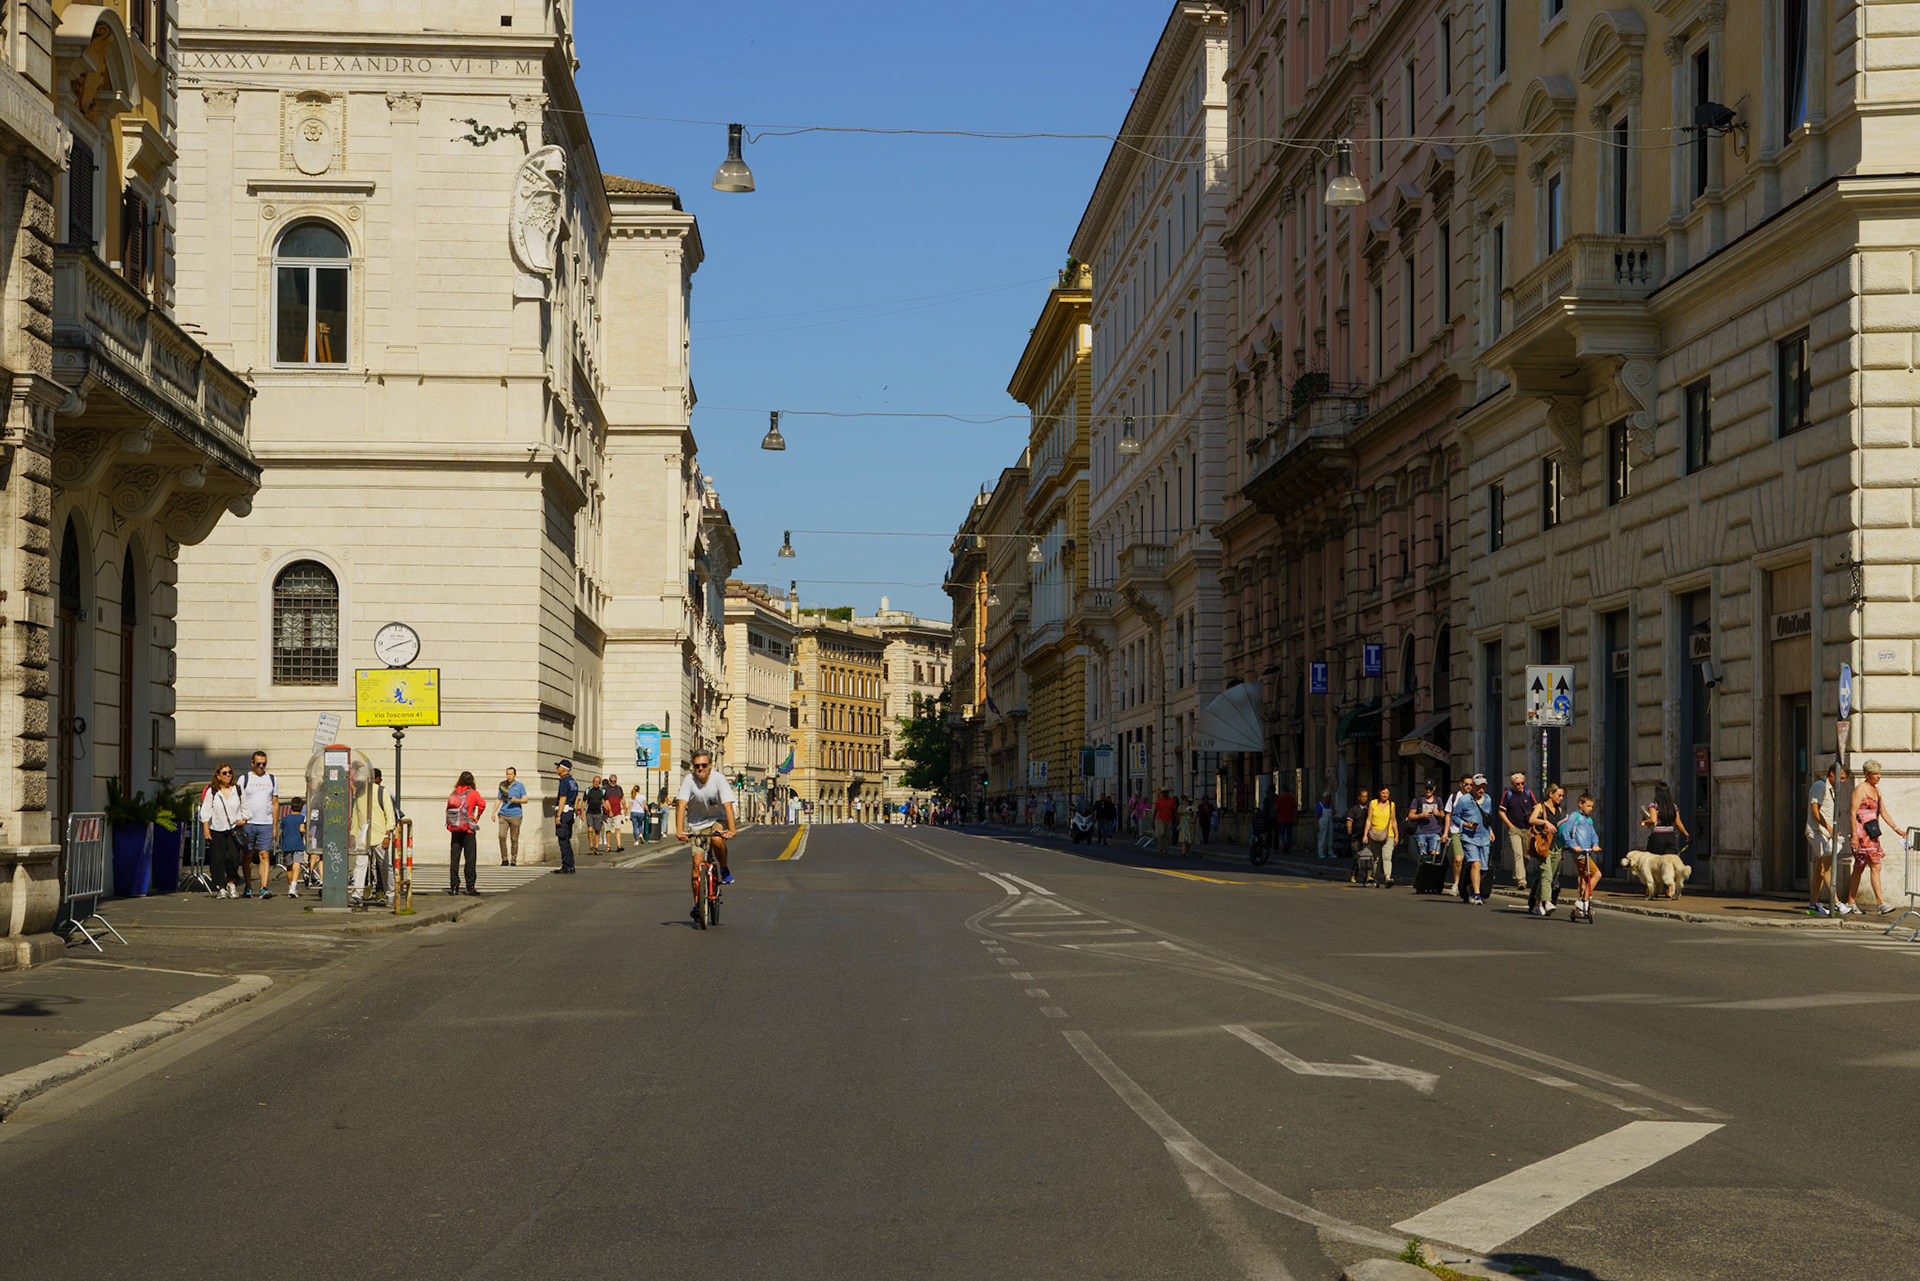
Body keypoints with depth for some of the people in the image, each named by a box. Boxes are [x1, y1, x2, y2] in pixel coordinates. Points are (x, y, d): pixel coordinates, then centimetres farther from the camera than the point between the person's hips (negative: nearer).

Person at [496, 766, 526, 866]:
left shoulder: (520, 786, 4)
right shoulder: (502, 785, 11)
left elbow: (525, 799, 3)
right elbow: (498, 800, 19)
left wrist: (516, 800, -16)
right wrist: (494, 812, 11)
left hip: (515, 815, -2)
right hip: (503, 814, 2)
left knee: (514, 839, -1)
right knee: (502, 836, -13)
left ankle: (513, 861, 8)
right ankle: (504, 859, -4)